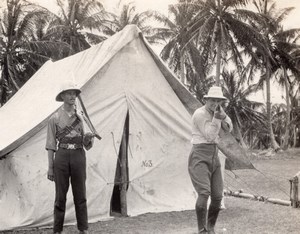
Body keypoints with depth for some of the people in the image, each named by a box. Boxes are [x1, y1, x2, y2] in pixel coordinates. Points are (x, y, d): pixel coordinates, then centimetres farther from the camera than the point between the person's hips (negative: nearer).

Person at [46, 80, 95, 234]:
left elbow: (85, 144, 14)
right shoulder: (55, 118, 1)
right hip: (61, 156, -3)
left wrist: (89, 138, -9)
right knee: (60, 195, 2)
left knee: (80, 195, 5)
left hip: (78, 156, 3)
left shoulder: (79, 118, 11)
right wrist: (50, 167, -3)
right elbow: (51, 145, 1)